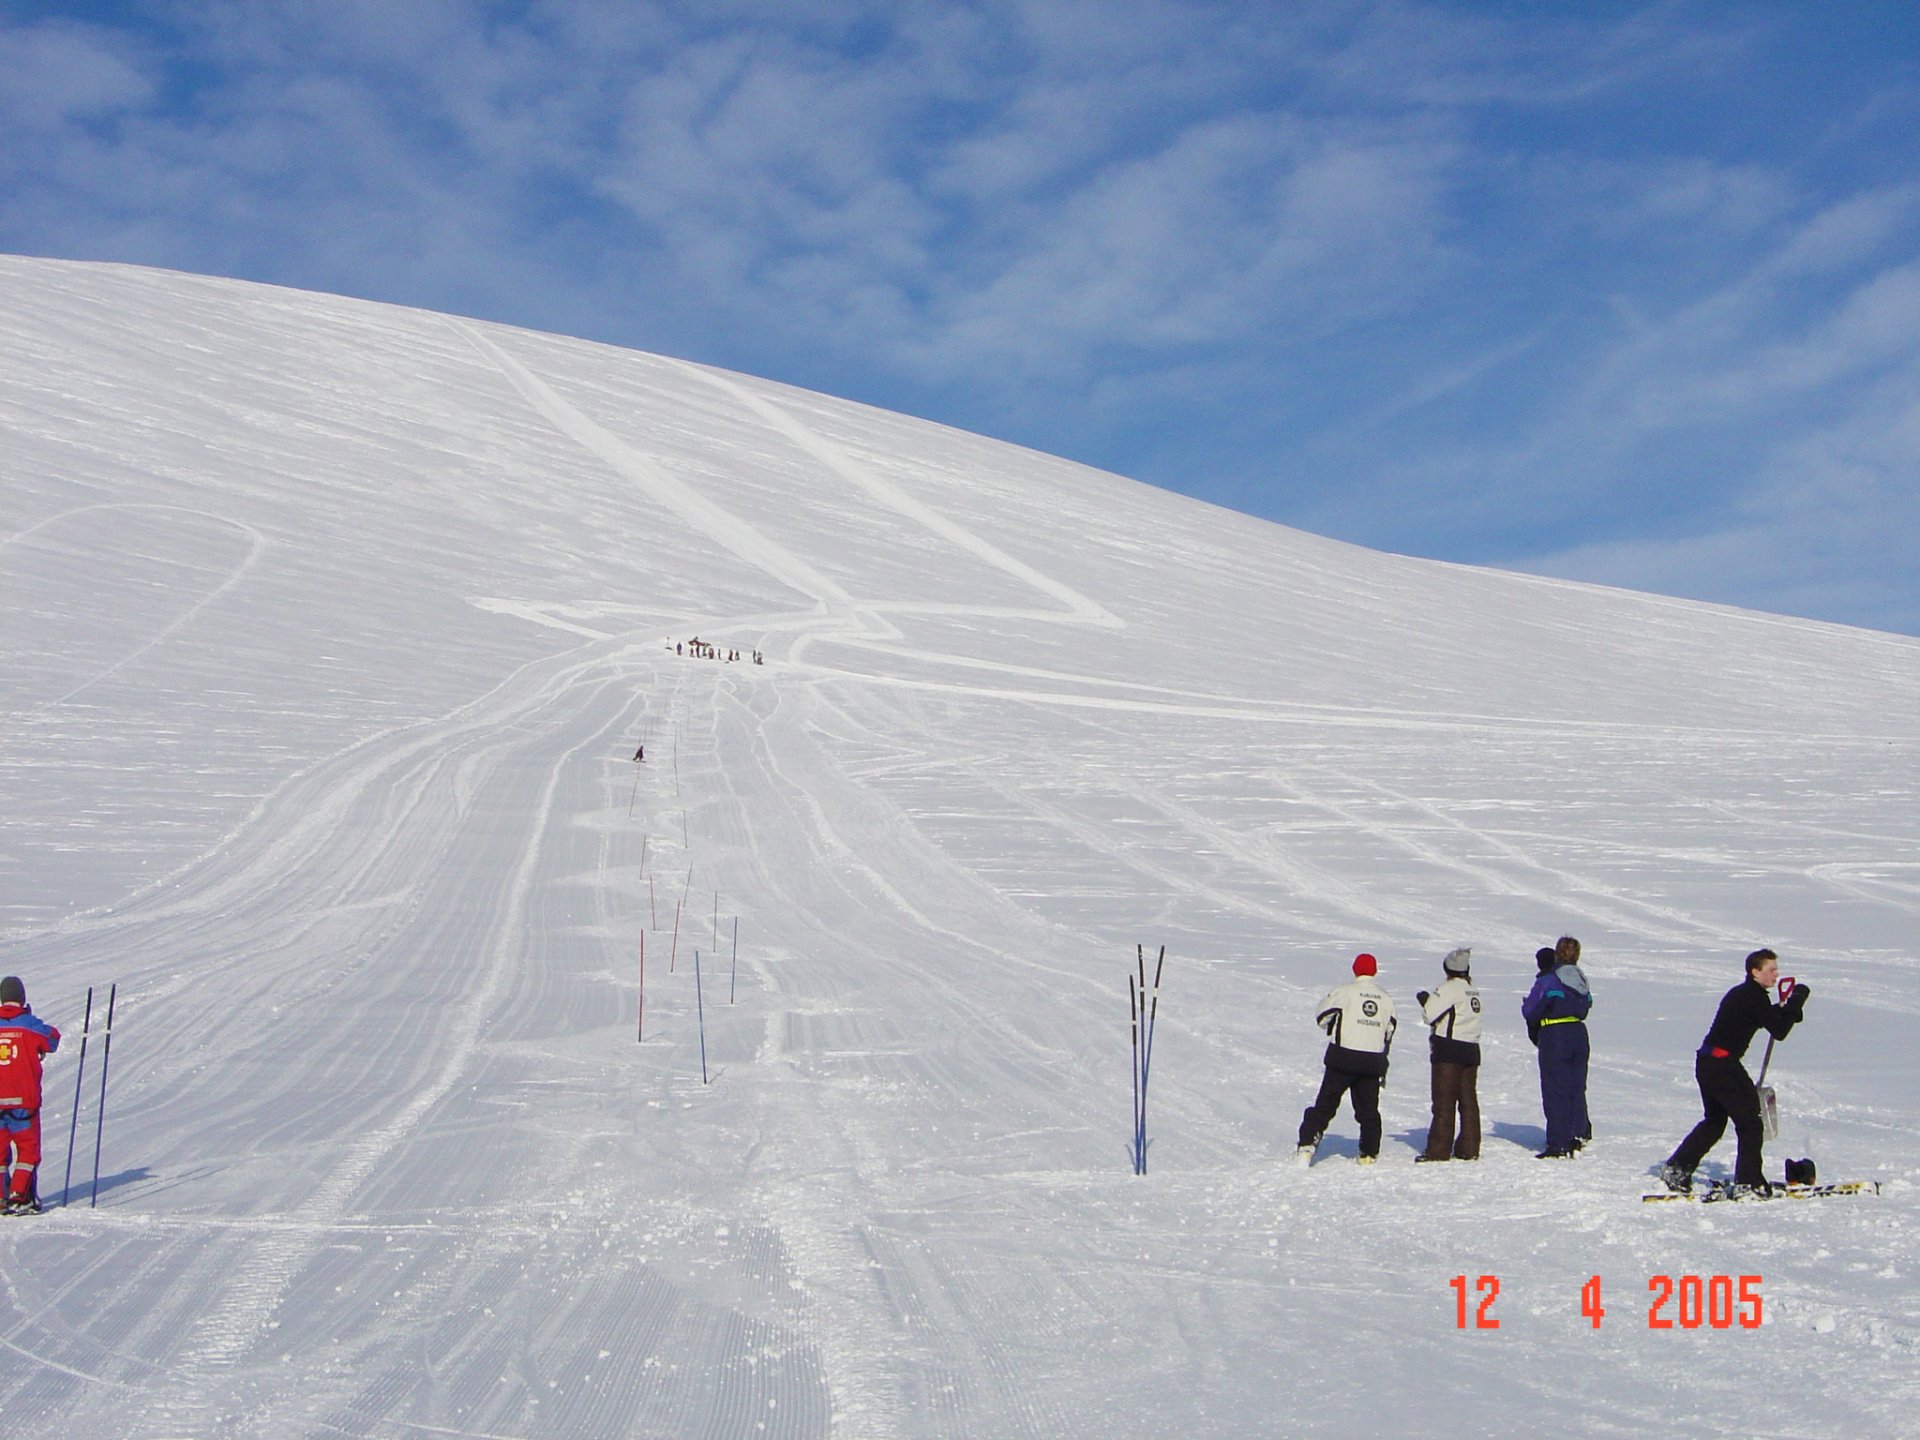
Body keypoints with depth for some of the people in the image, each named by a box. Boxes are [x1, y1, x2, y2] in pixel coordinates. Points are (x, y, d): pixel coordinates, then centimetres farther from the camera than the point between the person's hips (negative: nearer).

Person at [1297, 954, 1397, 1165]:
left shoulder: (1346, 991, -6)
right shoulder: (1386, 998, 8)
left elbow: (1322, 1017, -2)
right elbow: (1389, 1031, 14)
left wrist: (1334, 1030, 21)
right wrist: (1382, 1067, 24)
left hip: (1343, 1058, -3)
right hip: (1373, 1060, 3)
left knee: (1325, 1104, 0)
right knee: (1368, 1108, 15)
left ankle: (1307, 1145, -8)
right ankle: (1369, 1153, 19)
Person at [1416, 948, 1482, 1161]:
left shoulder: (1450, 988, -12)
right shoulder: (1472, 990, 12)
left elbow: (1431, 1014, -14)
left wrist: (1425, 1000, 4)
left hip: (1449, 1050, -7)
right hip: (1471, 1049, 7)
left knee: (1444, 1101, -5)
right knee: (1468, 1099, 11)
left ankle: (1438, 1150, -5)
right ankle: (1469, 1148, 13)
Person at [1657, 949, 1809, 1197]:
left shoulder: (1741, 993, 17)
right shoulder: (1754, 996, -12)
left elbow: (1762, 1016, 24)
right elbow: (1779, 1032, -13)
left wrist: (1785, 1008, 9)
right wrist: (1796, 1003, -6)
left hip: (1706, 1063, 10)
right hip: (1723, 1065, -10)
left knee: (1714, 1121, 22)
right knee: (1750, 1122, 0)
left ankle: (1676, 1169, 21)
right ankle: (1748, 1182, 2)